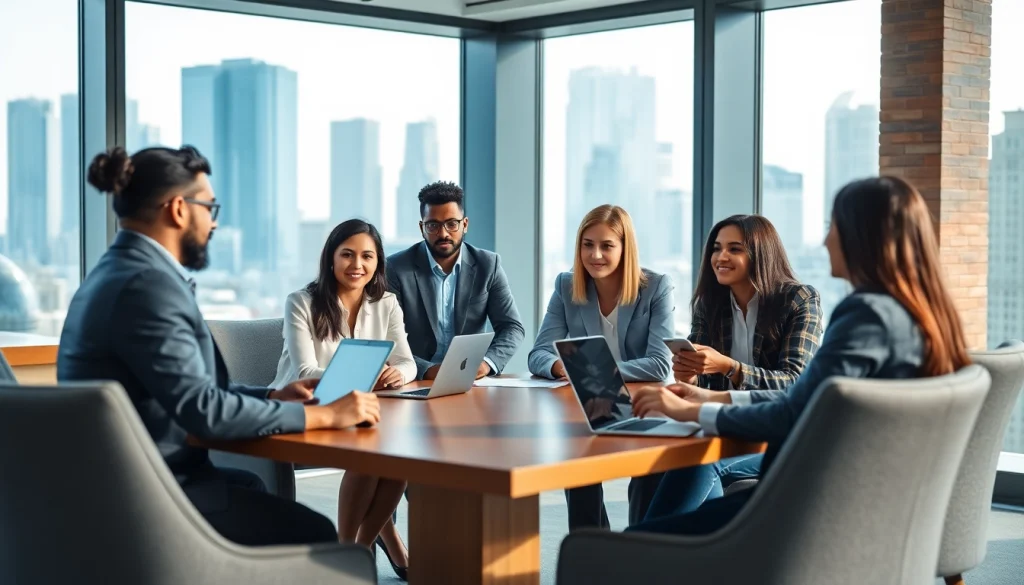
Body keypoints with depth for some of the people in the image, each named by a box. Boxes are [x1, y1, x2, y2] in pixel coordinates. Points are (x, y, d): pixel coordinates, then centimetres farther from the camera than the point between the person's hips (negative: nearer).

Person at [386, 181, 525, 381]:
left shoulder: (488, 265, 5)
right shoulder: (396, 268, -3)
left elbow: (512, 327, 3)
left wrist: (487, 363, -18)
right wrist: (426, 370, -24)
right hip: (417, 382, -1)